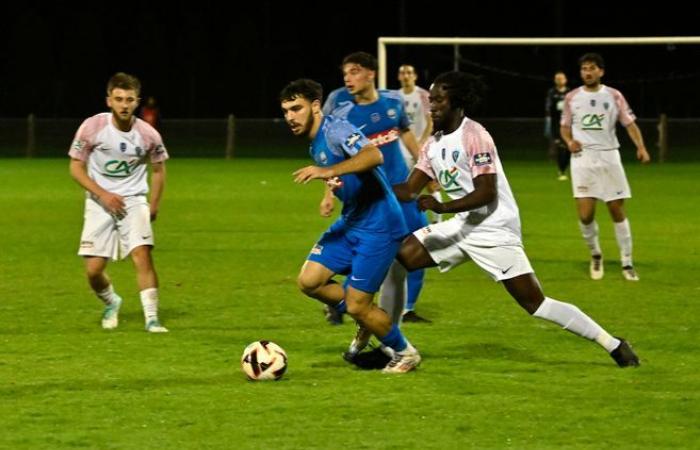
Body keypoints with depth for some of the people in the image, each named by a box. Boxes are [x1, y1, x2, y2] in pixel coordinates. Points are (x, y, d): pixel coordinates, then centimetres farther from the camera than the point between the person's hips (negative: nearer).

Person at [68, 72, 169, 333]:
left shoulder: (148, 135, -8)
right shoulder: (92, 127, -12)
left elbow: (158, 168, 10)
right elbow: (76, 167, -4)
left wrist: (154, 206, 6)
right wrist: (103, 194, -14)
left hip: (134, 201, 0)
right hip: (99, 202, 0)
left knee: (142, 255, -21)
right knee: (93, 269, -4)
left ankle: (152, 319, -15)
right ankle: (111, 303, 28)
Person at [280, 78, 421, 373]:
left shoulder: (335, 130, -19)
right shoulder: (315, 143, 11)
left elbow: (374, 155, -39)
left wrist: (329, 171, -47)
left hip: (378, 227, -9)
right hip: (350, 222, 9)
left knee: (357, 306, -7)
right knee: (309, 281, -1)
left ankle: (405, 354, 17)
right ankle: (367, 320, 19)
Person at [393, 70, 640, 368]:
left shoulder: (473, 136, -15)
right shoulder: (434, 144, 11)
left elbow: (486, 193, -21)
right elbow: (409, 190, 10)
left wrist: (443, 207, -31)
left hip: (494, 231, -8)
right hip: (461, 227, 8)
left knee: (535, 303, -11)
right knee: (398, 258, 0)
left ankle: (613, 345, -4)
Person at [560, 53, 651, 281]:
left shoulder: (614, 96, 3)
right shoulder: (572, 98, 7)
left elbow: (629, 123, 0)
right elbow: (565, 127, 16)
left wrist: (641, 147, -17)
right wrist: (569, 141, -7)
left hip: (609, 157, 0)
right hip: (583, 158, 0)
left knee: (617, 211, 1)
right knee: (585, 214, -10)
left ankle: (627, 263, 9)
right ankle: (595, 255, 15)